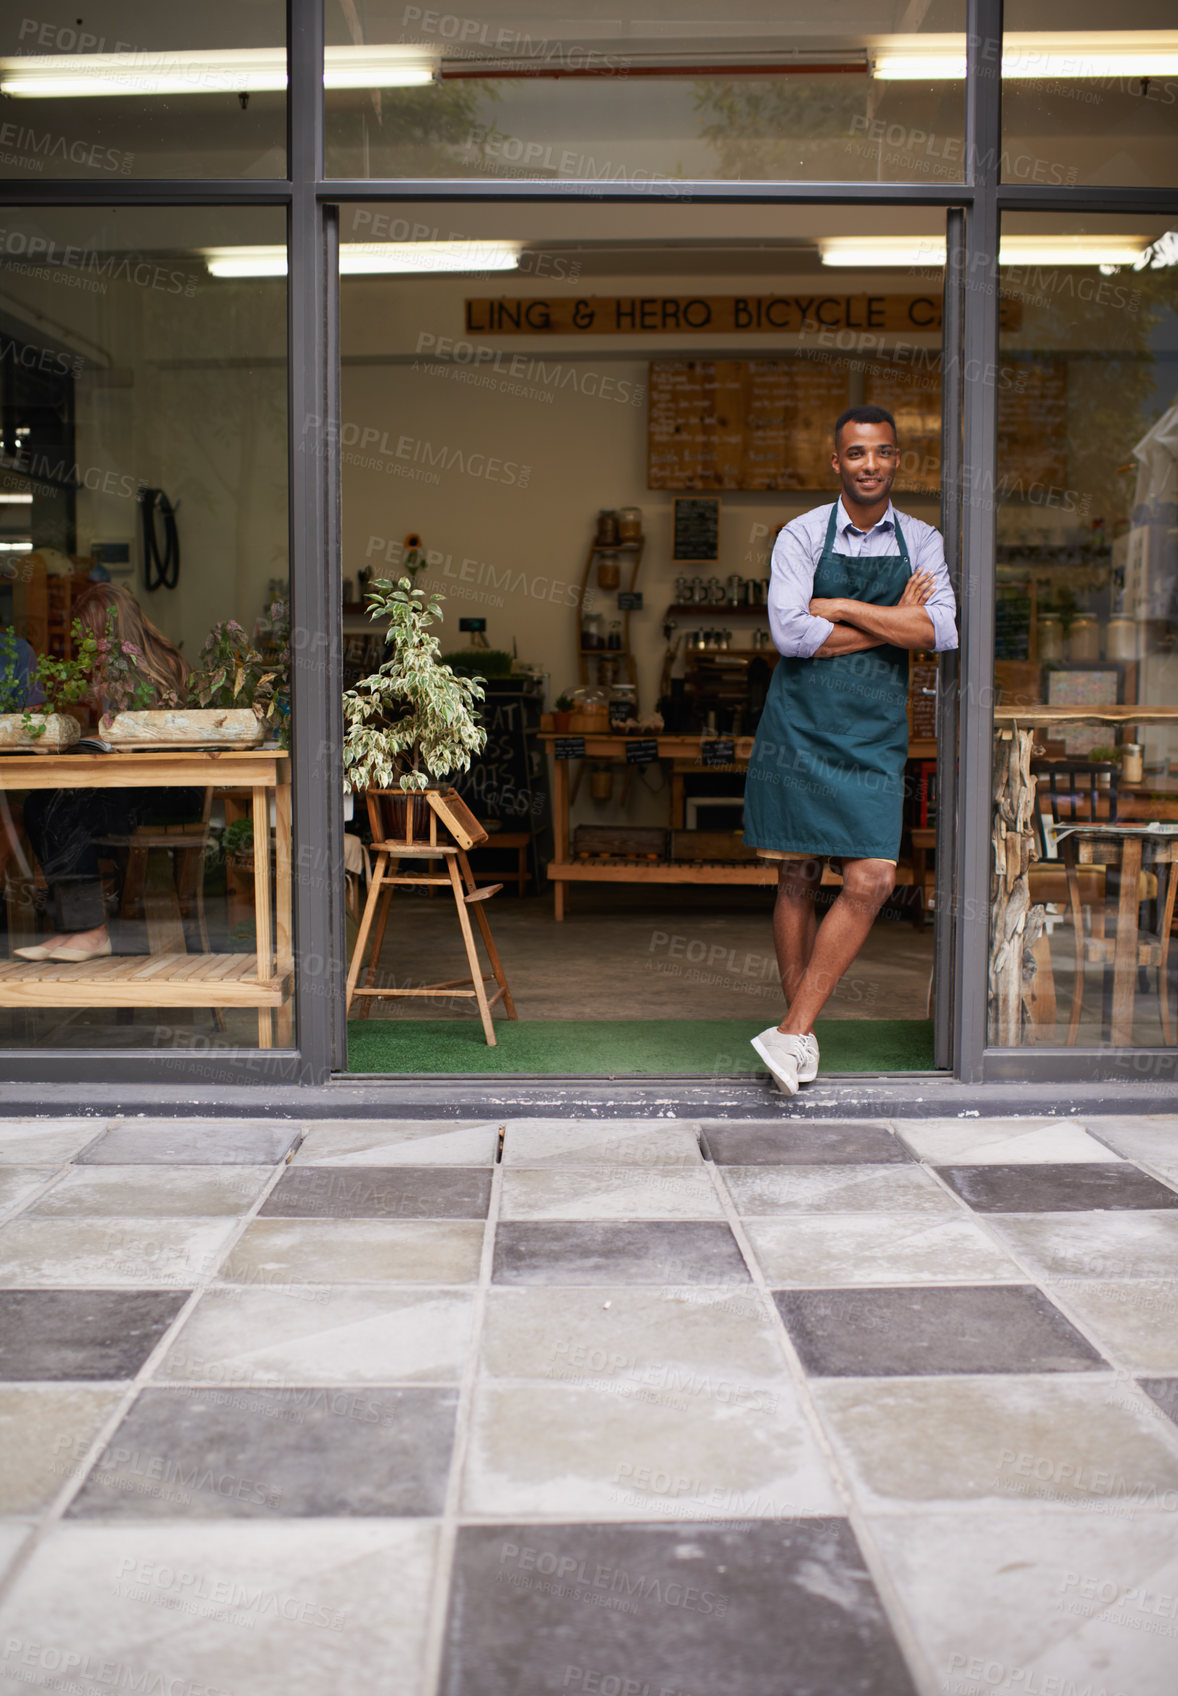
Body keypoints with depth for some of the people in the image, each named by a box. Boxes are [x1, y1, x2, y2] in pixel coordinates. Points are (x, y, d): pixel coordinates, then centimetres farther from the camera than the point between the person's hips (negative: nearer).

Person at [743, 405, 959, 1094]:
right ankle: (803, 1033, 16)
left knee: (872, 880, -10)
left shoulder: (921, 540, 8)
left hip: (875, 733, 2)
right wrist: (893, 623, -9)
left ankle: (791, 1030, -2)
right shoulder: (802, 536, 0)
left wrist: (841, 609, -11)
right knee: (798, 881, 3)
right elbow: (790, 634, -14)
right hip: (800, 725, -2)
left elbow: (941, 631, -8)